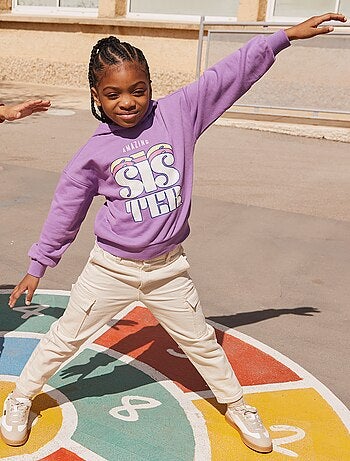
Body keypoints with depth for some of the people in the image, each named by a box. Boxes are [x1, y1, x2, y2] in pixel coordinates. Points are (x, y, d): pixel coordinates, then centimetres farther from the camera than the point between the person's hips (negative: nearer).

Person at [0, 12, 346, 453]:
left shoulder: (177, 113, -8)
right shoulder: (94, 152, -9)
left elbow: (231, 74, -6)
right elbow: (65, 210, 1)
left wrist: (285, 35, -6)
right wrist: (37, 266, 6)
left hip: (169, 269, 1)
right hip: (111, 270, -1)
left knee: (201, 341, 19)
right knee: (65, 337, 14)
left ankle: (236, 404, 42)